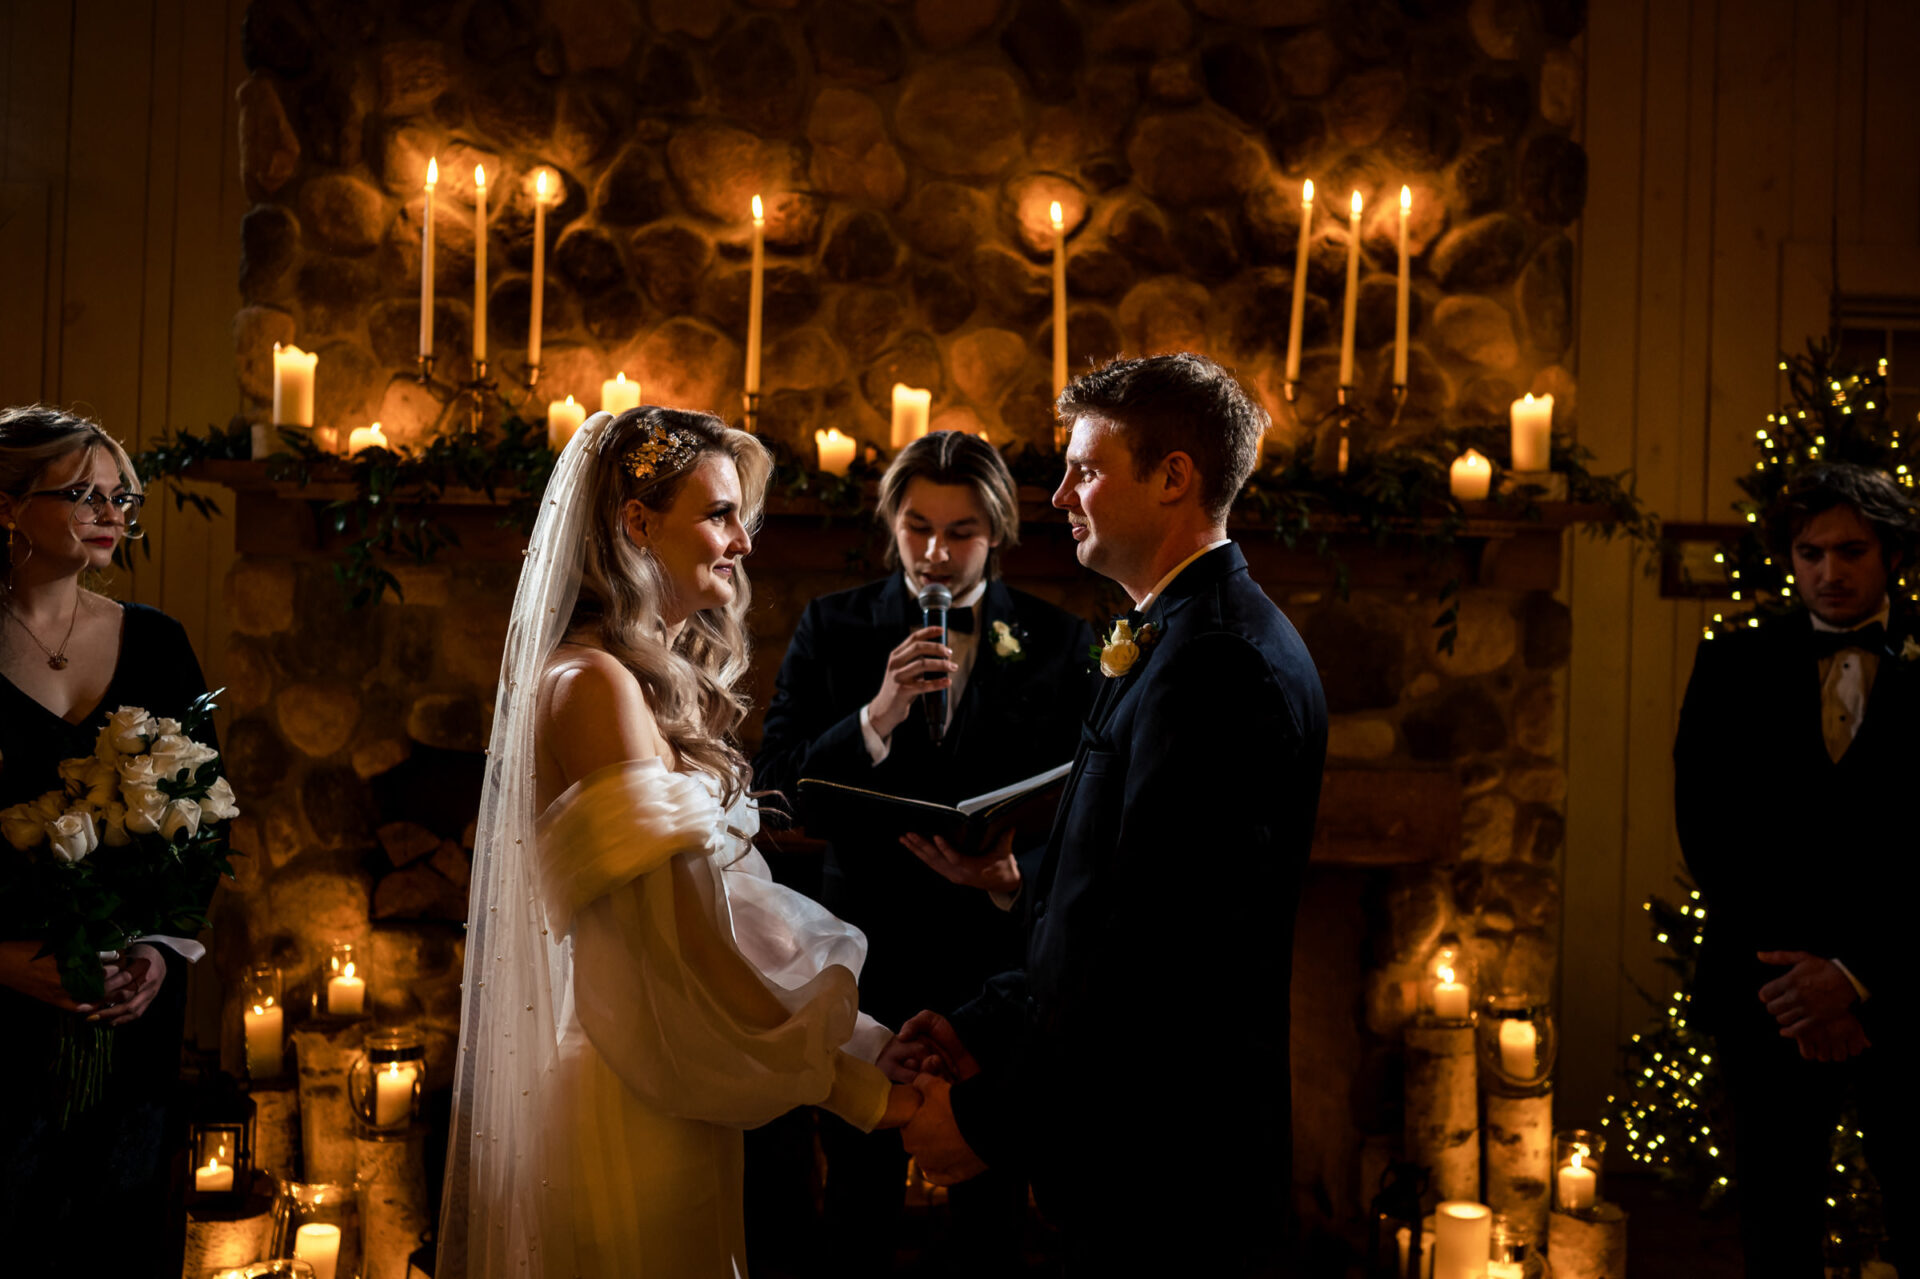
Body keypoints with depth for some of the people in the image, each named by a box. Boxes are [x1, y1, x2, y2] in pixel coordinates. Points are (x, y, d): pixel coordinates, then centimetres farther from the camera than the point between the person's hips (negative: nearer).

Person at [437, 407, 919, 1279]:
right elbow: (682, 954, -22)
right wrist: (861, 1089, -18)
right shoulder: (595, 684, -17)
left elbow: (724, 902, 8)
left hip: (676, 1095, 9)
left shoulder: (665, 678, 12)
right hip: (628, 1108, -9)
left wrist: (879, 1046, 0)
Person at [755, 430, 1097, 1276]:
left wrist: (1020, 877, -21)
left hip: (1001, 953, 0)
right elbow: (777, 786, -9)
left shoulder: (1062, 644, -1)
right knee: (859, 1204, 15)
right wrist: (876, 716, -24)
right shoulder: (831, 628, -1)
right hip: (866, 950, 0)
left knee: (993, 1205, 14)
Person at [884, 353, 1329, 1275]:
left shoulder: (1216, 660, -20)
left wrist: (993, 1119, -18)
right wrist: (983, 1027, 8)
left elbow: (1157, 949, -24)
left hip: (1165, 1174, -9)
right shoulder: (1182, 638, 13)